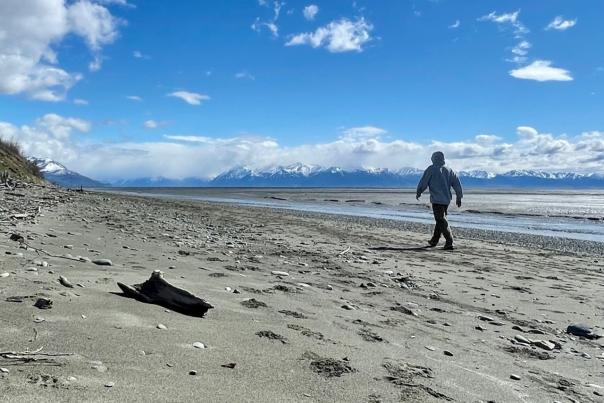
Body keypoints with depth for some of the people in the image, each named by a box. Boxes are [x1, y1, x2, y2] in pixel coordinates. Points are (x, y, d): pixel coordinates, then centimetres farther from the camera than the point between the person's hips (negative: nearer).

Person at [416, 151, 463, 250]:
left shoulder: (431, 169, -5)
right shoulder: (449, 170, 11)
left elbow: (423, 182, -2)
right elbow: (457, 184, 9)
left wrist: (418, 193, 13)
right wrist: (459, 197, 14)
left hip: (437, 199, -6)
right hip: (447, 199, 6)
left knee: (441, 221, -7)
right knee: (440, 220, 17)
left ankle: (449, 243, -16)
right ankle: (434, 241, 27)